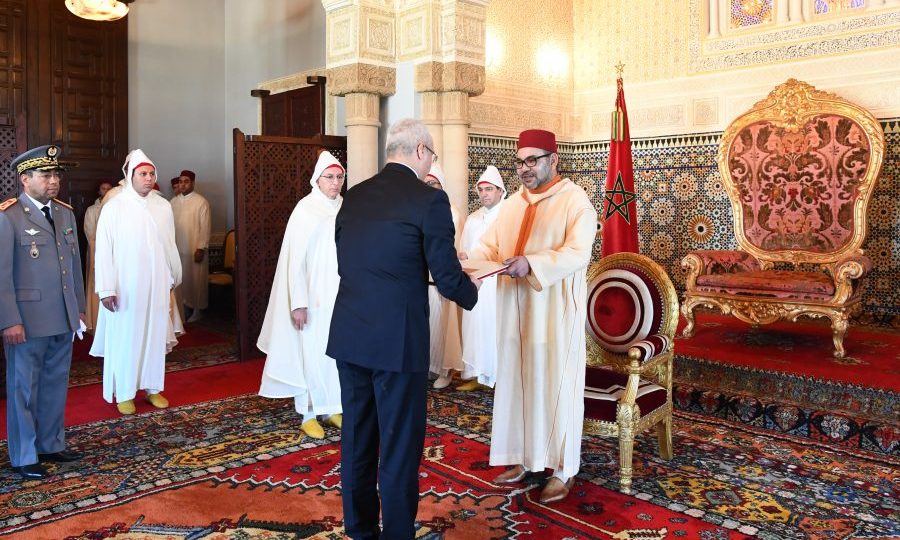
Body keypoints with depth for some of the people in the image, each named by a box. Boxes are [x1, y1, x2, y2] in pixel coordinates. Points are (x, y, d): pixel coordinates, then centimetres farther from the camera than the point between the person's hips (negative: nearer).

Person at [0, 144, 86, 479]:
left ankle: (51, 445, 31)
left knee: (56, 384, 16)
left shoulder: (65, 213, 11)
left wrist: (79, 308, 14)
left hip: (63, 319, 6)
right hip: (28, 320, -6)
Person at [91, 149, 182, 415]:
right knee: (124, 338, 6)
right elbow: (104, 250, -8)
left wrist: (174, 277, 13)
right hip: (125, 287, -3)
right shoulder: (113, 207, -7)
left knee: (155, 336, 10)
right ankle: (124, 392, 18)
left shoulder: (163, 206, 2)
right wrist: (106, 288, -12)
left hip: (156, 285, 3)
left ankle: (153, 387, 23)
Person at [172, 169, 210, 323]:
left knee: (196, 280, 3)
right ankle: (183, 307, 19)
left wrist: (201, 248, -15)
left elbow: (205, 227, -10)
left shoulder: (201, 201, -7)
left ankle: (197, 310, 14)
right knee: (180, 280, 9)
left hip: (194, 249, -5)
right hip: (177, 248, 5)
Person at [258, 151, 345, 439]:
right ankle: (309, 414, 13)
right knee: (311, 353, 2)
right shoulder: (305, 209, -9)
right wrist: (298, 302, -16)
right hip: (314, 296, -5)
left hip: (341, 295, 5)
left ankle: (333, 407, 23)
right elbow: (295, 259, -11)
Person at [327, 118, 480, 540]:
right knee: (399, 447, 8)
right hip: (397, 341, -6)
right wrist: (471, 289, 11)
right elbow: (448, 280, -12)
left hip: (348, 335, 7)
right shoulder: (430, 200, -11)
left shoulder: (353, 196, 7)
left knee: (356, 440, 18)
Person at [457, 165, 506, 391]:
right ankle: (478, 374, 12)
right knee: (476, 327, 5)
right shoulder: (472, 219, 17)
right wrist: (463, 258, -3)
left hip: (499, 284, -5)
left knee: (498, 328, -5)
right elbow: (463, 251, 20)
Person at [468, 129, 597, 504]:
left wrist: (531, 263, -32)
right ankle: (524, 458, 25)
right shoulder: (512, 204, 13)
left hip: (555, 312, -6)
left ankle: (562, 469, 14)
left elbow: (577, 253, -19)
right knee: (516, 383, 11)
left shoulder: (575, 200, -7)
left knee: (556, 386, 1)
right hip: (516, 310, 6)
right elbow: (489, 246, 8)